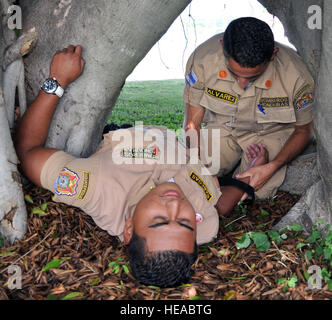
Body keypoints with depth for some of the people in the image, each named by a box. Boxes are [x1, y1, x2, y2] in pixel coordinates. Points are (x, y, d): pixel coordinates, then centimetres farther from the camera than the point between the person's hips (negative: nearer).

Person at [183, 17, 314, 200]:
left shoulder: (296, 76, -29)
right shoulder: (203, 59, -27)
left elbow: (302, 131, -10)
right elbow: (192, 123, -14)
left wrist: (272, 167, -26)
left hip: (270, 133, -1)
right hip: (220, 127, 2)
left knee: (257, 193, -21)